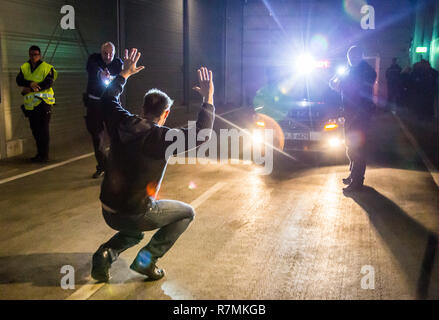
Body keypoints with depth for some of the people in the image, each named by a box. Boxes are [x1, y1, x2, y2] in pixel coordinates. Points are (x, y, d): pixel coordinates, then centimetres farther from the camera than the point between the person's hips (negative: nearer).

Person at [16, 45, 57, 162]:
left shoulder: (47, 67, -2)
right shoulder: (24, 67, 13)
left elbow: (48, 83, -14)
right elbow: (19, 80, -1)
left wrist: (30, 89, -15)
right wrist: (30, 83, -21)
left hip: (43, 102, -5)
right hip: (30, 104, 6)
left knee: (43, 129, -8)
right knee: (35, 129, 11)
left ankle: (44, 155, -3)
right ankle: (40, 154, 22)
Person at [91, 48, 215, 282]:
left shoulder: (122, 124, -1)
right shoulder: (162, 138, -19)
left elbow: (108, 99, 18)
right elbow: (201, 134, -19)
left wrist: (125, 73, 25)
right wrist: (208, 99, -12)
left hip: (108, 211, 7)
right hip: (135, 214, -6)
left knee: (134, 233, 37)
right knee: (186, 213, 14)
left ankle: (106, 254, 7)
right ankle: (147, 258, 5)